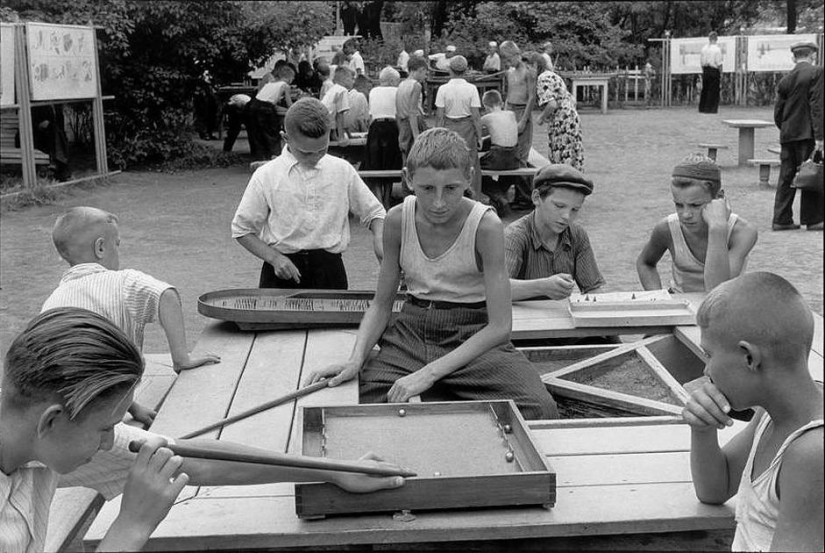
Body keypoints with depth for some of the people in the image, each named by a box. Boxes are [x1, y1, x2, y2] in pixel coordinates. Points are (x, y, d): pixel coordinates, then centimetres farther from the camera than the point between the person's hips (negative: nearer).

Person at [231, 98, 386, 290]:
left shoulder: (342, 171, 4)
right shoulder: (266, 176, -2)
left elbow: (373, 212, 15)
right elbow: (242, 230, 4)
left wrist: (378, 237, -7)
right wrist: (274, 258, -10)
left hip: (329, 269, 1)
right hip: (282, 273, -1)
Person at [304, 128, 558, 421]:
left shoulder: (486, 226, -15)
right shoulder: (398, 220, -4)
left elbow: (499, 326, -17)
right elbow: (381, 304, 6)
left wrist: (430, 373, -26)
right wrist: (356, 359, -13)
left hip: (473, 338, -3)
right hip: (410, 331, 3)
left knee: (541, 410, -29)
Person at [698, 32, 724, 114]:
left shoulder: (704, 48, 5)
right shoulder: (717, 49, -11)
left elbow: (701, 62, 9)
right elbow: (719, 63, -12)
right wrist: (721, 74, -5)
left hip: (705, 70, 5)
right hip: (714, 70, -5)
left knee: (704, 89, 11)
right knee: (713, 90, 0)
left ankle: (702, 108, 12)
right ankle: (711, 108, -1)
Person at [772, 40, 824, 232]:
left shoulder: (785, 80, 10)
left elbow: (778, 113, 10)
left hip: (787, 135, 6)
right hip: (807, 134, -5)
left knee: (786, 177, 8)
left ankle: (781, 219, 8)